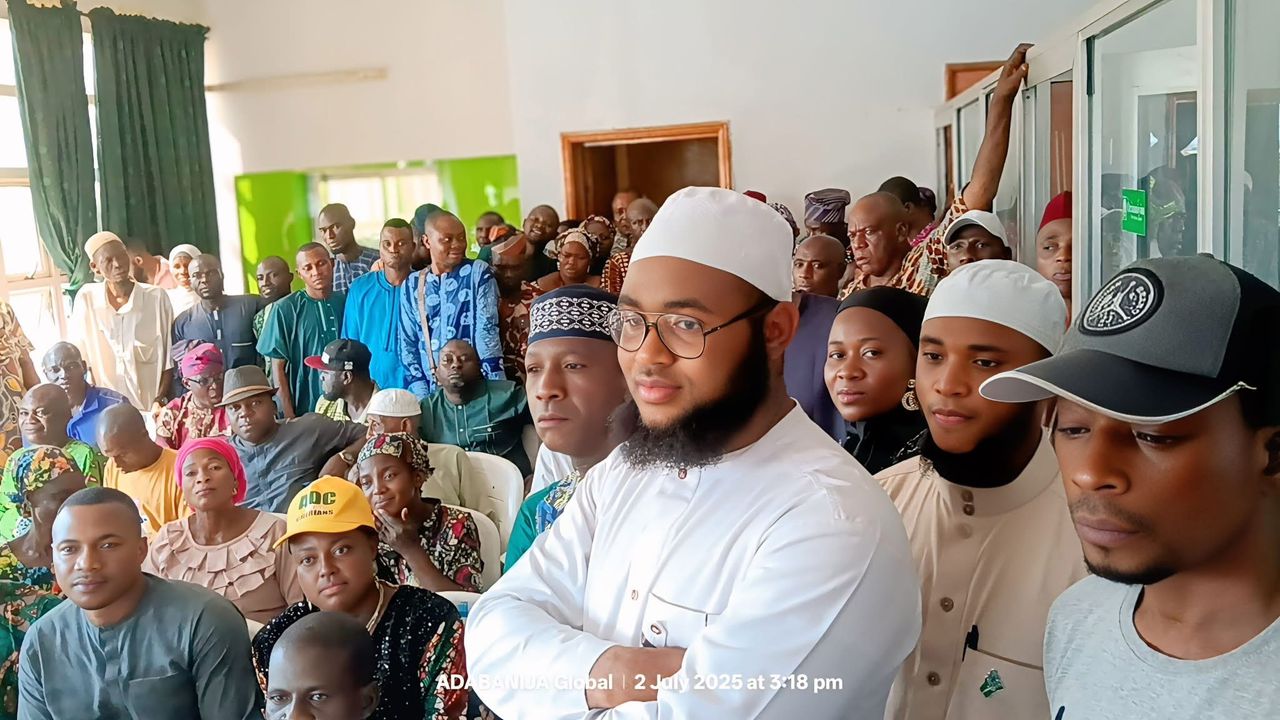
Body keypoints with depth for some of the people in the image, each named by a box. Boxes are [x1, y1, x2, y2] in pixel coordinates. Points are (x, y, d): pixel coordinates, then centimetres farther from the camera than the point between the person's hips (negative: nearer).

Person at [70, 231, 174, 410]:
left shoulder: (157, 298, -5)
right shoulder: (86, 298, -1)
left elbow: (169, 356, -1)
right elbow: (78, 356, 5)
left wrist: (161, 399, -6)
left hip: (150, 406, -1)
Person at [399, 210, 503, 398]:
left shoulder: (478, 273, -1)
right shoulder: (411, 285, 7)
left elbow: (488, 331, -7)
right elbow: (408, 344, 9)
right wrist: (421, 395, 0)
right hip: (432, 391, 2)